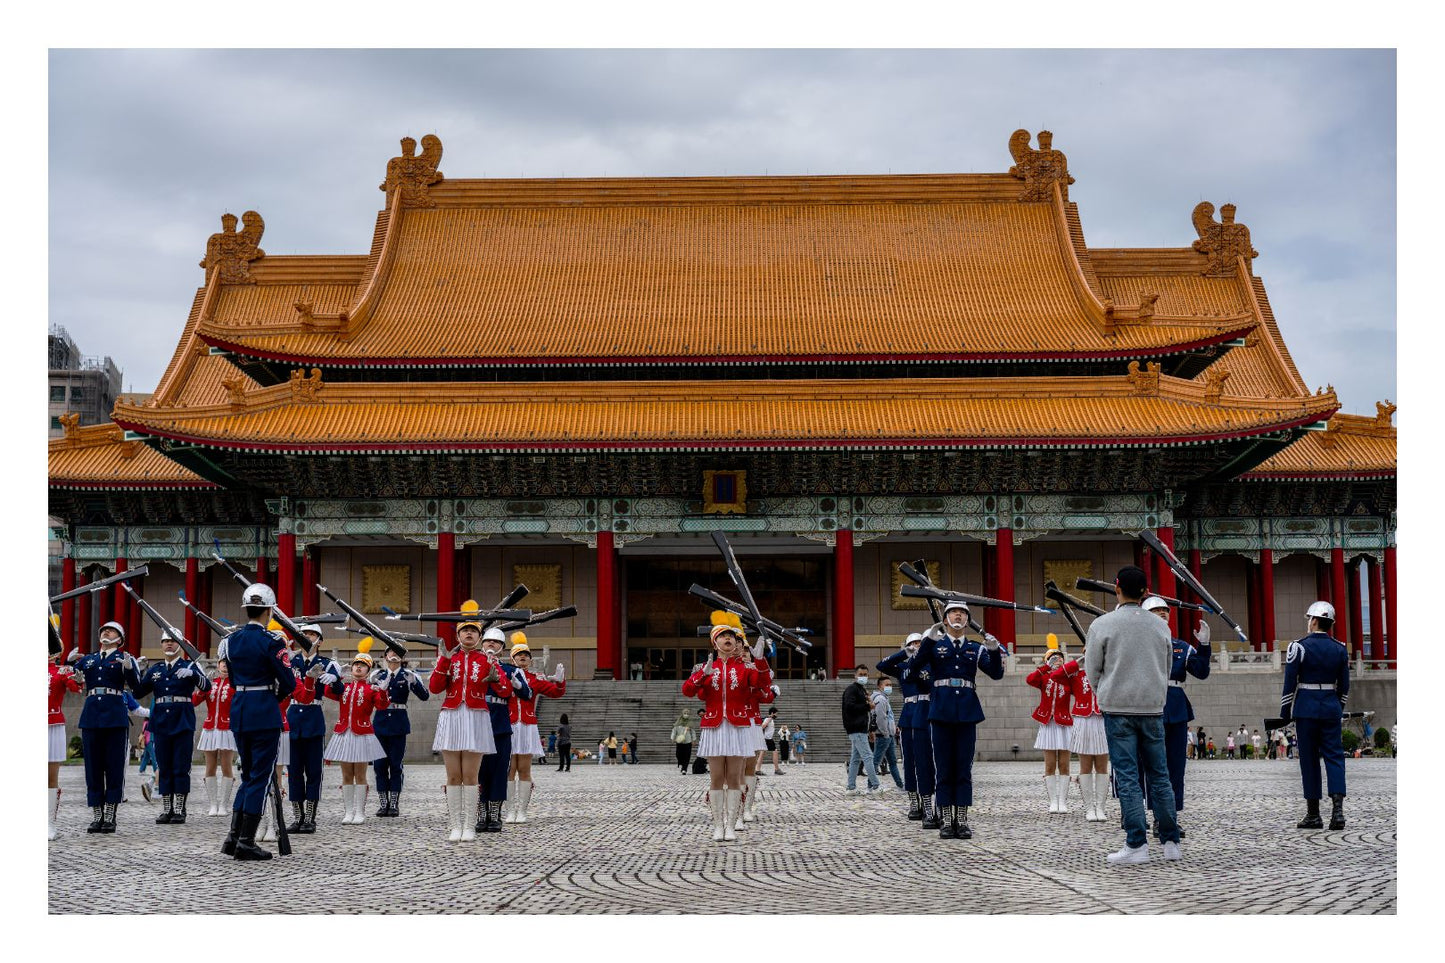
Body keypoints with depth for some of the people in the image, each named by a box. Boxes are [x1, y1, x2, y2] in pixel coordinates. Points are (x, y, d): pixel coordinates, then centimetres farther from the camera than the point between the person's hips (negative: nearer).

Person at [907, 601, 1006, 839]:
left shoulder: (976, 648, 12)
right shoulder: (935, 644, 7)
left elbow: (996, 674, 4)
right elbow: (913, 668, -7)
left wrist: (995, 650, -14)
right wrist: (928, 640, -18)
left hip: (967, 711, 2)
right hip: (942, 711, -2)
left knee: (964, 767, 2)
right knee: (944, 767, 1)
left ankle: (962, 820, 6)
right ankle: (946, 820, 6)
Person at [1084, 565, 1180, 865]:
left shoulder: (1102, 625, -7)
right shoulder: (1161, 627, 5)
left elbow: (1092, 671, 0)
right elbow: (1166, 672, 13)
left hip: (1118, 709, -3)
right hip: (1153, 709, 3)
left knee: (1127, 777, -2)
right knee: (1159, 776, 10)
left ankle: (1137, 844, -5)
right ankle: (1171, 842, 12)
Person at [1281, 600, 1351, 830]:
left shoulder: (1299, 647, -8)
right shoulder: (1340, 649, 5)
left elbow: (1289, 683, -7)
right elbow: (1344, 686, 10)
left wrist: (1284, 713, 1)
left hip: (1306, 708, -3)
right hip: (1331, 708, 3)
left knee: (1309, 760, 3)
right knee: (1334, 757, 4)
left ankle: (1313, 815, 6)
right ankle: (1337, 809, -12)